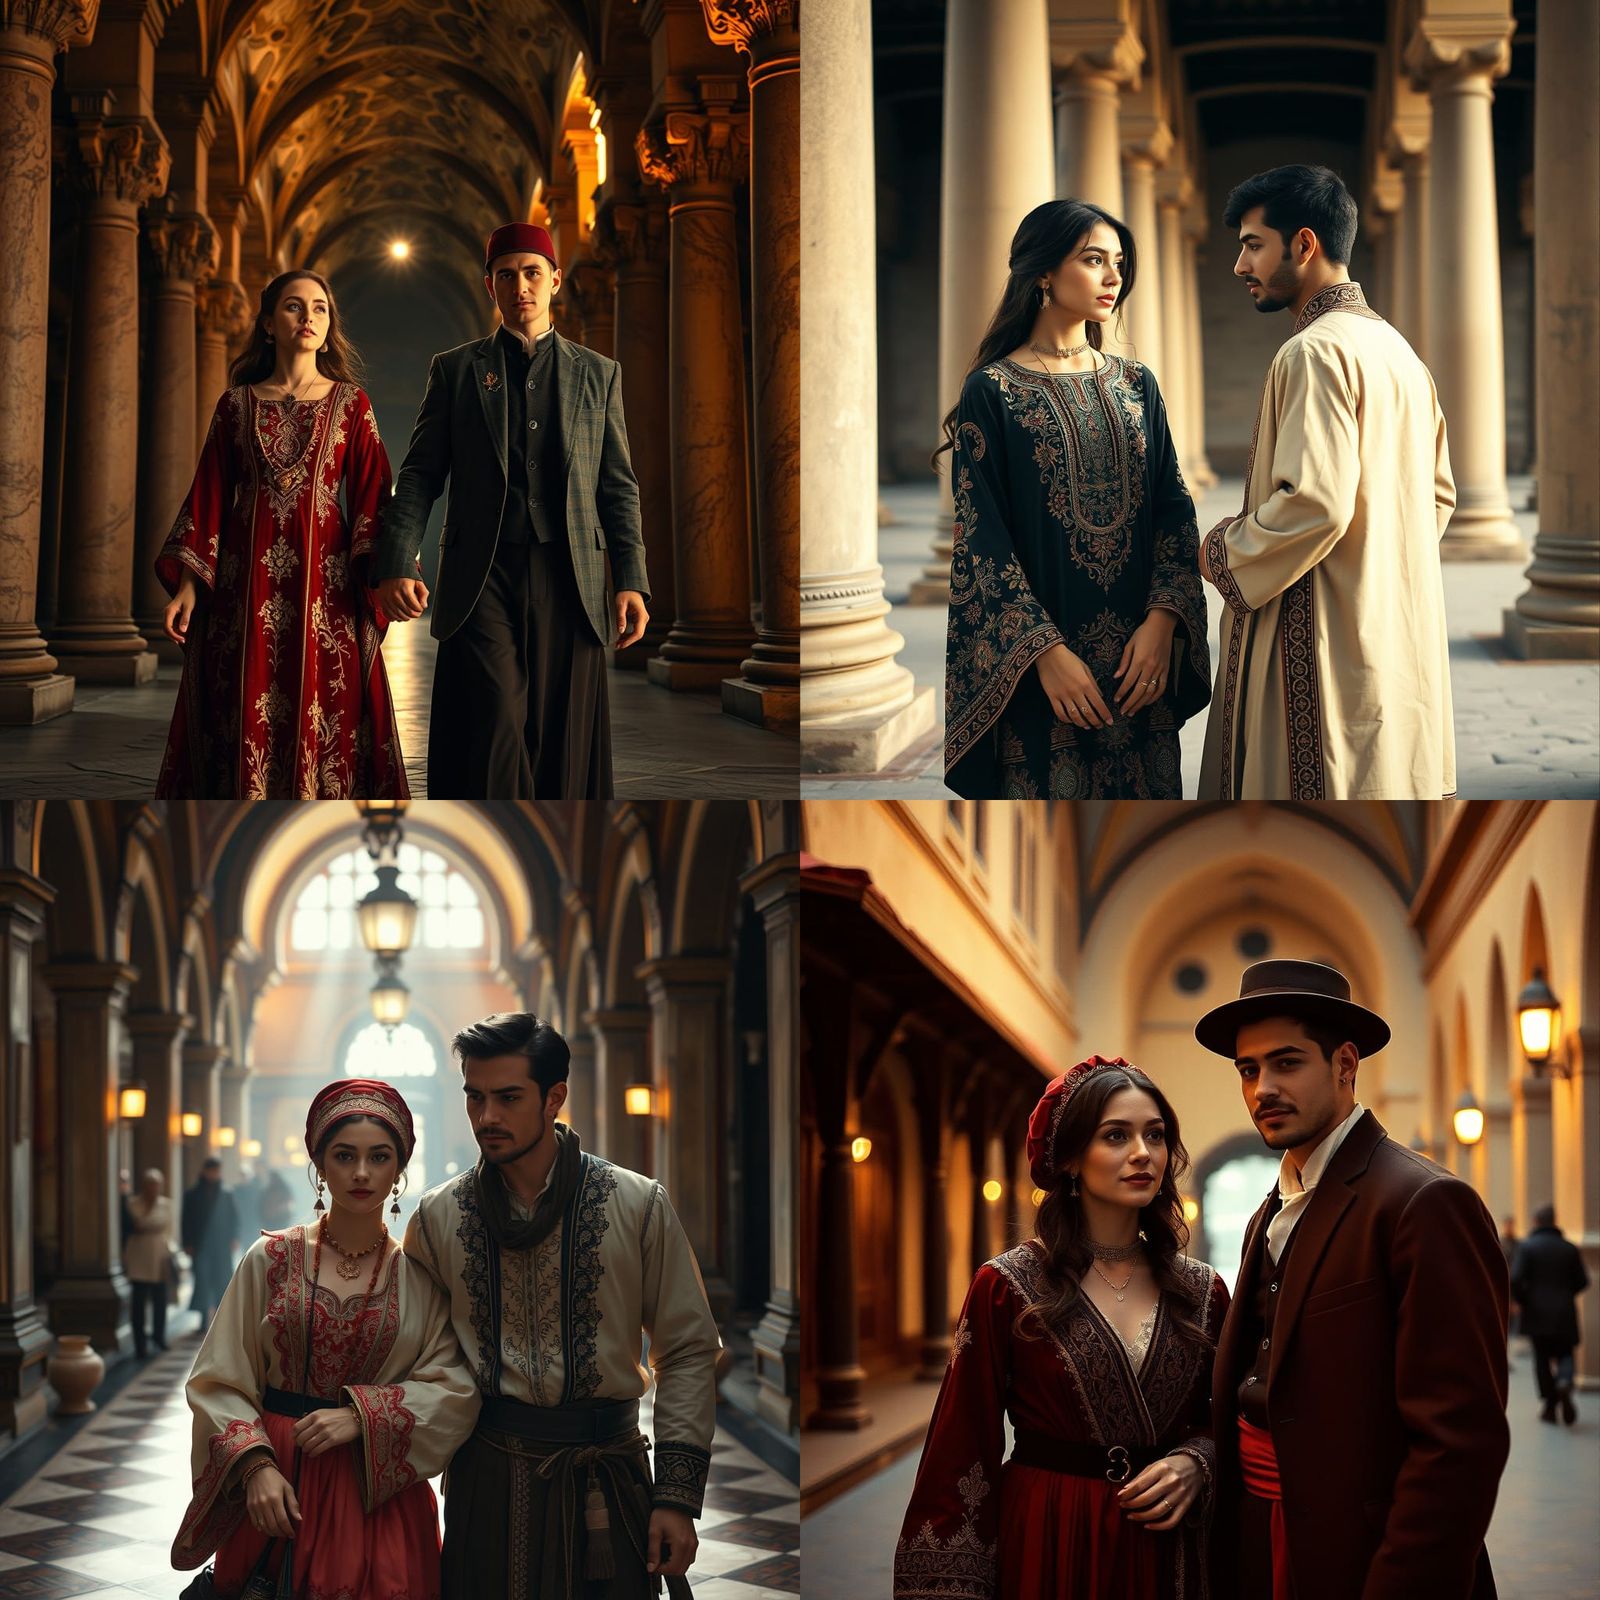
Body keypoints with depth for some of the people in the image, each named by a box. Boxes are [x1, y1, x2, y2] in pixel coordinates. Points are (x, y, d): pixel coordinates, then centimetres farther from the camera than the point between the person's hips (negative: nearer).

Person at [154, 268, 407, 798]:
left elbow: (371, 495, 2)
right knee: (246, 721, -1)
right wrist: (188, 582, -2)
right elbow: (209, 496, 8)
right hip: (248, 582, 1)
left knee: (324, 716, -3)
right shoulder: (236, 404, 10)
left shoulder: (350, 403, 8)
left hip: (323, 580, -1)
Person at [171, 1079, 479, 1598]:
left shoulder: (420, 1274, 1)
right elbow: (221, 1383, -1)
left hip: (379, 1493, 0)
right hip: (275, 1488, 0)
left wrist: (361, 1415, -18)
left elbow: (455, 1388, -6)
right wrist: (256, 1466, -15)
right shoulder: (271, 1259, 1)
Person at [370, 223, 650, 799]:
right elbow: (419, 476, 6)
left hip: (568, 581, 1)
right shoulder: (454, 370, 11)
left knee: (561, 741, -1)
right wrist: (396, 564, -9)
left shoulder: (598, 373, 14)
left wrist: (631, 581, 0)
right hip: (482, 580, -1)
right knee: (495, 729, -15)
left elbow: (618, 486, 12)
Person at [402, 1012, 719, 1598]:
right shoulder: (438, 1215, 4)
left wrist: (678, 1494, -6)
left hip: (605, 1479, -1)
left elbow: (687, 1352, 0)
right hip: (487, 1478, 1)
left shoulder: (639, 1205, -2)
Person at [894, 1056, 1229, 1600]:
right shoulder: (1006, 1286, -6)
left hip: (1162, 1550, 3)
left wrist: (1194, 1465, -8)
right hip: (1045, 1547, -3)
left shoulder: (1202, 1291, 4)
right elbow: (963, 1453, -5)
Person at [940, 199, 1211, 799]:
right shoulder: (992, 390, -3)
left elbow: (1173, 506, 6)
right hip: (1039, 662, -4)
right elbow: (981, 537, -7)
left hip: (1141, 654, 4)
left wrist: (1162, 619, -9)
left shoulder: (1136, 384, 11)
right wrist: (1046, 652, -15)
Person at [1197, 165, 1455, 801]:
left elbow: (1315, 503, -24)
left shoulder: (1316, 351, -15)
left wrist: (1223, 553, -10)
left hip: (1324, 645, -10)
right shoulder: (1397, 350, 15)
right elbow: (1438, 494, 20)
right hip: (1403, 640, 10)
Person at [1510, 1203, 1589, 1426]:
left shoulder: (1527, 1246, -7)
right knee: (1564, 1354, 10)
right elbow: (1582, 1281, 3)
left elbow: (1515, 1279, -16)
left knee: (1542, 1359, 9)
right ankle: (1564, 1382, -22)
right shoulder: (1570, 1248, 1)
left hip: (1537, 1313, -1)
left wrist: (1520, 1299, 1)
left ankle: (1548, 1405, 7)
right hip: (1564, 1315, 1)